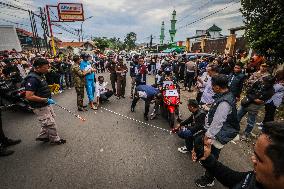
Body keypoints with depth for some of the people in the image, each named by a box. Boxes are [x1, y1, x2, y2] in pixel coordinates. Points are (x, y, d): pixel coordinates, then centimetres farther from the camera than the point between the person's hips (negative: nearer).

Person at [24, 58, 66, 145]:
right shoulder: (32, 79, -26)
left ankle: (42, 136, 40)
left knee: (48, 122, 23)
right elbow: (29, 96, -29)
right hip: (40, 107, -10)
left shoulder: (40, 75, 5)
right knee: (51, 124, 3)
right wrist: (46, 100, -24)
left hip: (46, 104, 10)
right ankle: (55, 139, 22)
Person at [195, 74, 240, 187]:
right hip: (217, 130, 9)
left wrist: (208, 135, -23)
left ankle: (208, 180, 30)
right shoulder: (226, 94, -1)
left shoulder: (224, 103, -31)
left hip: (218, 135, -9)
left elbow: (217, 122, -29)